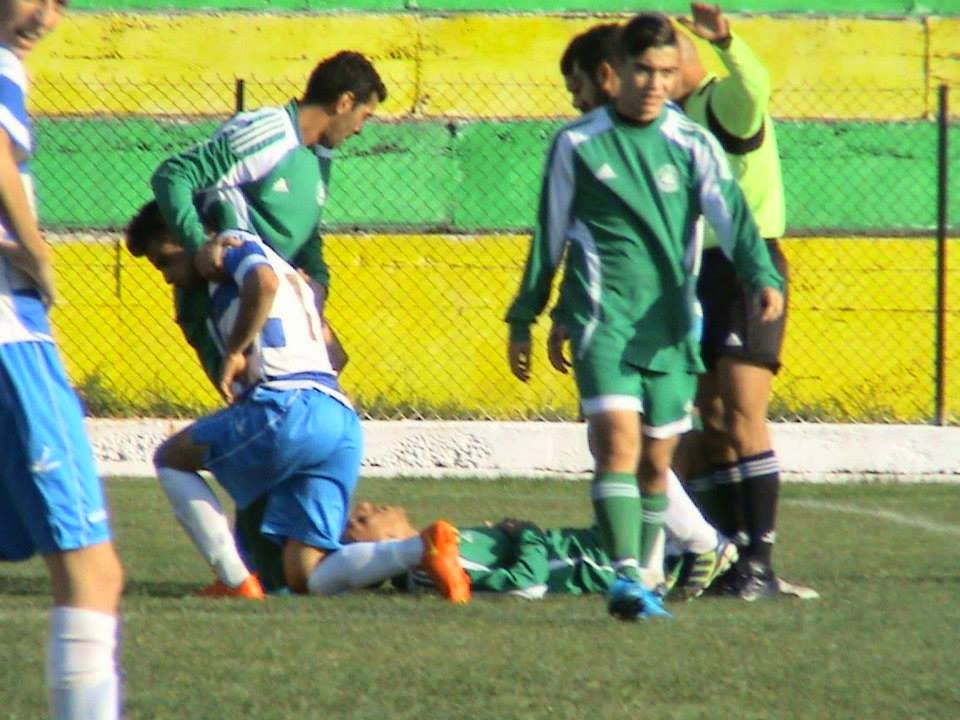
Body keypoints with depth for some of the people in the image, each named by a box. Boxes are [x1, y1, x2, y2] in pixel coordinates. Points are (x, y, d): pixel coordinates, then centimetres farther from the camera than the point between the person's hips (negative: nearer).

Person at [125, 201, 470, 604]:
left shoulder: (236, 245, 7)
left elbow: (264, 282, -16)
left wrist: (234, 352, -7)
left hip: (289, 410, -9)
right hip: (342, 419, 9)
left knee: (171, 459, 14)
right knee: (304, 580, 3)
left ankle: (236, 582, 2)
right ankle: (422, 549, -20)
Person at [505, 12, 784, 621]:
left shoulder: (693, 145, 5)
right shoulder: (578, 144, 4)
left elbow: (731, 215, -10)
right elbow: (549, 235, 12)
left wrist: (763, 275, -27)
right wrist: (523, 317, 14)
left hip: (671, 325, 2)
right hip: (602, 317, -2)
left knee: (657, 460, 8)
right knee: (618, 437, -20)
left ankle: (643, 583, 22)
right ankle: (626, 576, -26)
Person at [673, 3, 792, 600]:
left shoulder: (725, 101, -8)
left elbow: (754, 85, -34)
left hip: (746, 269, -9)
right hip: (697, 274, 9)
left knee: (743, 414, -15)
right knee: (713, 423, 8)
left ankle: (761, 562, -17)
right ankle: (734, 553, 11)